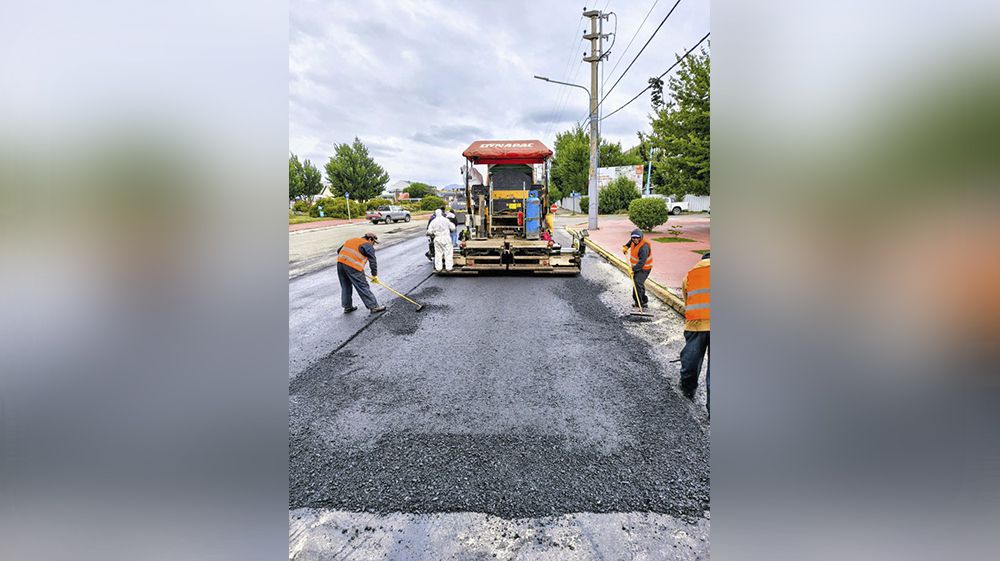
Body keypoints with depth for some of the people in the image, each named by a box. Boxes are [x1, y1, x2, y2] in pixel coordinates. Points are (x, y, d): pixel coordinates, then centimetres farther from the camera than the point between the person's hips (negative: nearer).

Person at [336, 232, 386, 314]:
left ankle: (347, 307, 30)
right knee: (363, 287, -1)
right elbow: (373, 261, 0)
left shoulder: (351, 240, 26)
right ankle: (374, 307, 5)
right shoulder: (368, 246, 5)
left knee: (345, 286, 20)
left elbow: (339, 251, 27)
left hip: (340, 263, 7)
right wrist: (375, 275, 6)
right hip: (353, 267, -7)